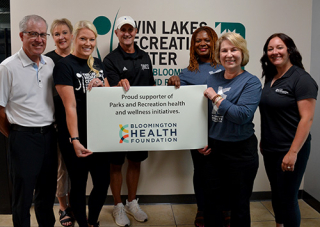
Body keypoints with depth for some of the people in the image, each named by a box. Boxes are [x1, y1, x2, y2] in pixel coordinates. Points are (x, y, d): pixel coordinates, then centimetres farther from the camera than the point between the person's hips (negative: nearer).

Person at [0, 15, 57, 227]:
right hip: (24, 137, -5)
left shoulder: (51, 64, 6)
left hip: (49, 135, 5)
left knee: (48, 190, 18)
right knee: (23, 195, 8)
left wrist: (51, 130, 8)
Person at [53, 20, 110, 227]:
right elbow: (70, 106, -19)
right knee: (79, 184, 7)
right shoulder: (64, 65, -11)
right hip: (76, 136, -6)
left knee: (103, 182, 12)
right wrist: (75, 140, -26)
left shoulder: (98, 64, 9)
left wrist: (100, 86, -7)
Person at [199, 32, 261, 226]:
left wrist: (215, 97, -19)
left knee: (239, 204, 12)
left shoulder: (251, 83, -10)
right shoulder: (212, 80, 5)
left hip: (240, 151, -4)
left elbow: (242, 115, -23)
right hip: (213, 149, 5)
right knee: (212, 202, 14)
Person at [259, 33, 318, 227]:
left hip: (290, 151, -7)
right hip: (270, 150, 7)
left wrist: (293, 152, -22)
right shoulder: (270, 78, 9)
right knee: (276, 194, 18)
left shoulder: (301, 79, -13)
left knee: (288, 198, 1)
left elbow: (307, 118, -18)